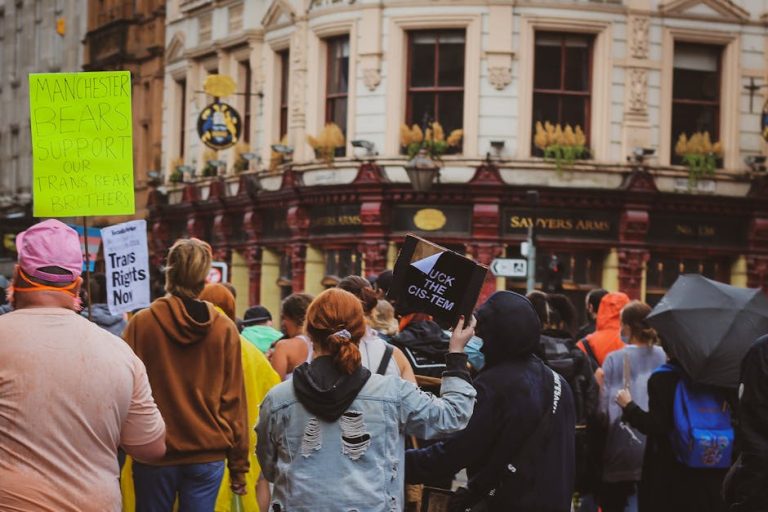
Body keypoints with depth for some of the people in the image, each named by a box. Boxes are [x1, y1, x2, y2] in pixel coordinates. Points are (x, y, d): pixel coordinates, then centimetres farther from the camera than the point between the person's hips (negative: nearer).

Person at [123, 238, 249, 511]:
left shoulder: (141, 324, -5)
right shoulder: (225, 329, -2)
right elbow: (234, 401, 0)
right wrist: (239, 465, 7)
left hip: (154, 453, -1)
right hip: (208, 455, 1)